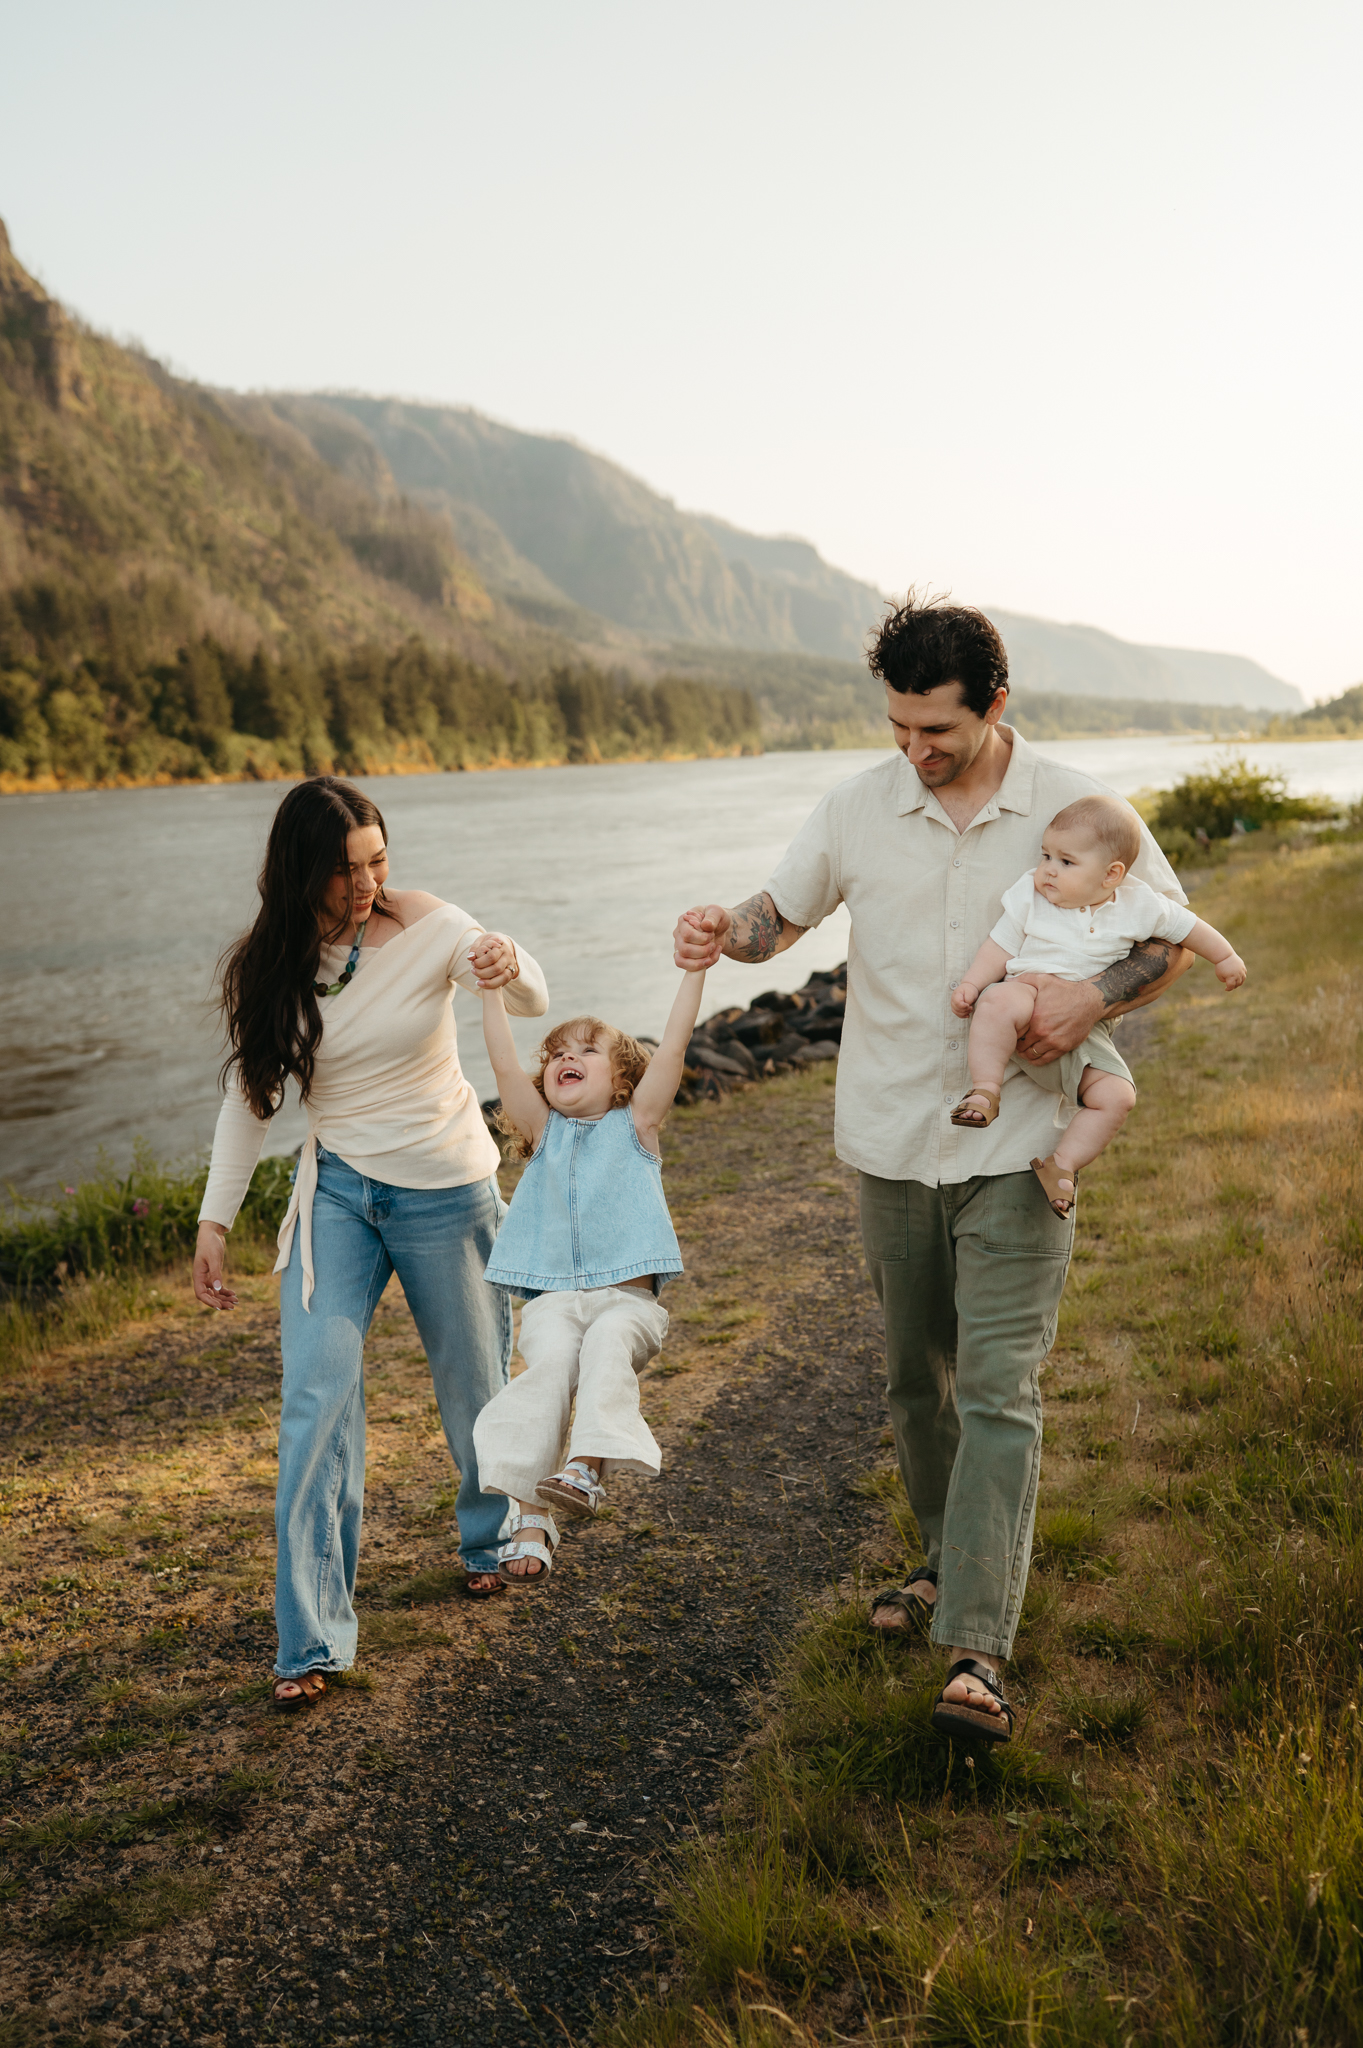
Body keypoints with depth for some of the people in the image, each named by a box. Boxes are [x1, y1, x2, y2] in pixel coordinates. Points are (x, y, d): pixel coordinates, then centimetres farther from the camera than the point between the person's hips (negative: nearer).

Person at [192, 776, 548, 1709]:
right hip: (337, 1193, 1)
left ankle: (490, 1541, 42)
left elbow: (534, 1001, -18)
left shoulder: (426, 925, -12)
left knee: (476, 1386, 13)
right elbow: (249, 1097, 3)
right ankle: (311, 1641, -3)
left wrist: (509, 966, -42)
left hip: (448, 1191, -1)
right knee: (317, 1400, -10)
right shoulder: (269, 965, -5)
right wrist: (215, 1219, -1)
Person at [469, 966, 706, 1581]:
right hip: (551, 1298, 1)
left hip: (627, 1296, -1)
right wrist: (491, 988, -1)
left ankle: (589, 1464, -42)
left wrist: (694, 972, -5)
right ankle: (528, 1517, -28)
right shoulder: (543, 1130, 18)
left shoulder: (635, 1124, 13)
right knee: (550, 1361, -27)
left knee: (607, 1345, -33)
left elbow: (671, 1050, 2)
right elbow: (505, 1068, 4)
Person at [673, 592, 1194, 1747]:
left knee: (1000, 1390, -10)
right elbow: (780, 914, 9)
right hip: (892, 1143, 3)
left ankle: (978, 1653, -8)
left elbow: (1176, 935, 3)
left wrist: (1096, 998, -17)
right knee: (917, 1377, 16)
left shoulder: (1072, 807, -5)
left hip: (1016, 1145, -3)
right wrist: (725, 932, -15)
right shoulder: (862, 807, 0)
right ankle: (953, 1561, 39)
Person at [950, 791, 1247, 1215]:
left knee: (1116, 1097, -15)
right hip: (1028, 993, -2)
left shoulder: (1137, 906, -2)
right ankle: (985, 1090, -28)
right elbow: (1001, 946, -1)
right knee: (1000, 1001, -39)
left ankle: (1063, 1163, -4)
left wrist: (1225, 958, 24)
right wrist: (970, 984, -15)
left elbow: (1187, 926, 13)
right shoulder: (1030, 895, -3)